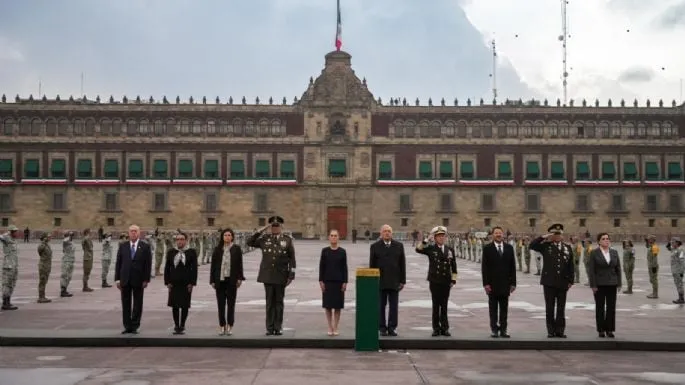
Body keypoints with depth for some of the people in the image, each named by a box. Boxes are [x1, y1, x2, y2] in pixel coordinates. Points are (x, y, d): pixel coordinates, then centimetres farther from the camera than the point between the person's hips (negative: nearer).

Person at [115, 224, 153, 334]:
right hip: (125, 279, 2)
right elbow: (118, 263, 5)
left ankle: (134, 326, 13)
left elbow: (148, 264, -2)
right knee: (126, 304, 6)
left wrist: (146, 279, -7)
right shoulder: (122, 246, 5)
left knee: (137, 304, 5)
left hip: (138, 280, -2)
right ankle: (127, 326, 14)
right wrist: (117, 278, -1)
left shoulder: (145, 247, -1)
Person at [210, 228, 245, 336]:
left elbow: (240, 265, 1)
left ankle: (230, 326, 8)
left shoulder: (236, 249, 3)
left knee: (231, 304, 3)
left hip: (232, 280, -1)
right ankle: (222, 326, 11)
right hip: (220, 280, 1)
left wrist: (240, 278, -7)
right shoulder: (217, 249, 7)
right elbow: (213, 265, 7)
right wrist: (212, 280, 2)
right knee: (221, 304, 4)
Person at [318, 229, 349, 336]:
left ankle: (335, 328, 12)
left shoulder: (342, 252, 2)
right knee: (328, 305, 3)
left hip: (339, 281, 0)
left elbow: (344, 267, 2)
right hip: (327, 281, 0)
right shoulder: (325, 251, 2)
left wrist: (345, 282, -3)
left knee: (338, 306, 3)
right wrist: (321, 281, -3)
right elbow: (321, 266, 3)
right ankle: (330, 328, 12)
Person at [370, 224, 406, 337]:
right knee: (381, 306, 3)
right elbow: (372, 265, 3)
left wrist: (402, 281, 2)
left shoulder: (399, 246, 8)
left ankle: (392, 328, 7)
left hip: (394, 282, 1)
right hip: (380, 282, -1)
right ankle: (382, 328, 10)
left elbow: (402, 264, 7)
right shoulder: (375, 246, 3)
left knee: (394, 306, 1)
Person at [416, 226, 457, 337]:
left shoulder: (450, 250, 8)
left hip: (446, 282, 2)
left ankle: (445, 328, 13)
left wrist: (453, 280, 5)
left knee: (444, 306, 6)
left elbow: (453, 266, 11)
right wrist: (427, 240, -20)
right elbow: (418, 249, -16)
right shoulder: (431, 249, 1)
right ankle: (436, 328, 10)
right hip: (434, 281, -2)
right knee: (436, 305, 3)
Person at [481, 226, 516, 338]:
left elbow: (512, 266, 7)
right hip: (492, 284, -2)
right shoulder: (487, 248, -1)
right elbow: (484, 267, -3)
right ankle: (494, 330, 9)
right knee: (493, 308, 3)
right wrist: (486, 283, -10)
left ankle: (503, 330, 12)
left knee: (504, 308, 6)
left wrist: (513, 283, 2)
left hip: (505, 283, 2)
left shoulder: (509, 248, 7)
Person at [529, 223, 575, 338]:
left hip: (562, 282, 2)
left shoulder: (568, 248, 9)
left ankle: (560, 330, 14)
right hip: (549, 282, -2)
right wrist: (544, 237, -12)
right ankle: (551, 331, 9)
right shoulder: (545, 246, 2)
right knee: (549, 308, 3)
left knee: (561, 308, 7)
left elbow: (570, 266, 10)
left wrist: (571, 281, 5)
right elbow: (532, 245, -11)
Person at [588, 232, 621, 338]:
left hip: (612, 284, 3)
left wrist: (619, 284, 3)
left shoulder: (614, 252, 7)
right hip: (599, 284, -3)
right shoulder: (594, 253, -4)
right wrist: (593, 285, -11)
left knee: (611, 307, 4)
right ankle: (601, 330, 10)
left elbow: (618, 269, 9)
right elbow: (591, 270, -6)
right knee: (600, 307, 4)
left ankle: (609, 329, 12)